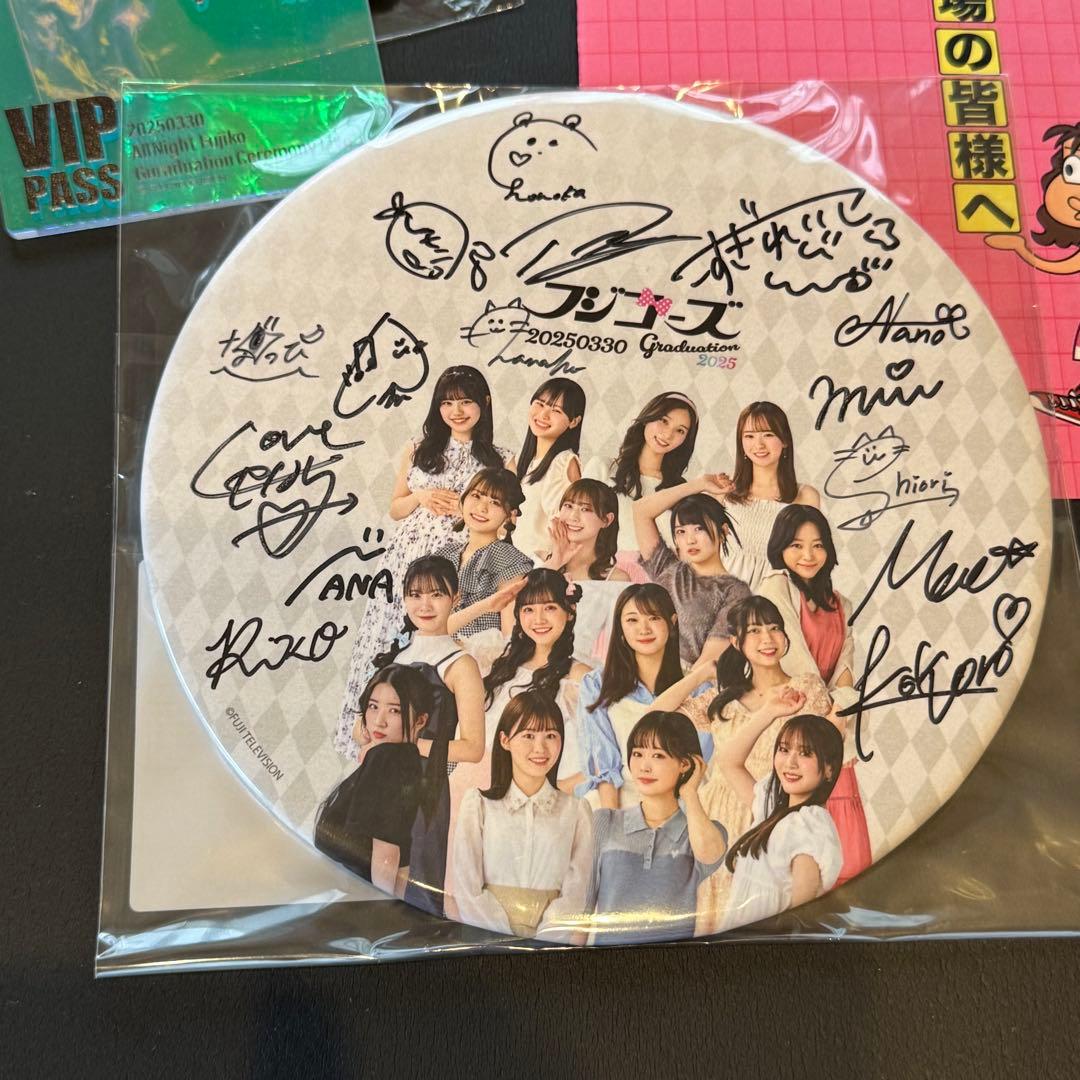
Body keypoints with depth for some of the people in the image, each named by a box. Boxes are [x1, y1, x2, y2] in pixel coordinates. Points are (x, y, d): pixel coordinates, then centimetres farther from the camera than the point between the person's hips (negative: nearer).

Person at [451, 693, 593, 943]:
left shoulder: (576, 810, 6)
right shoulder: (477, 803, 4)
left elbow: (575, 895, 1)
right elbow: (467, 889, -1)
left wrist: (538, 942, -11)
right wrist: (509, 939, -10)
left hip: (551, 943, 0)